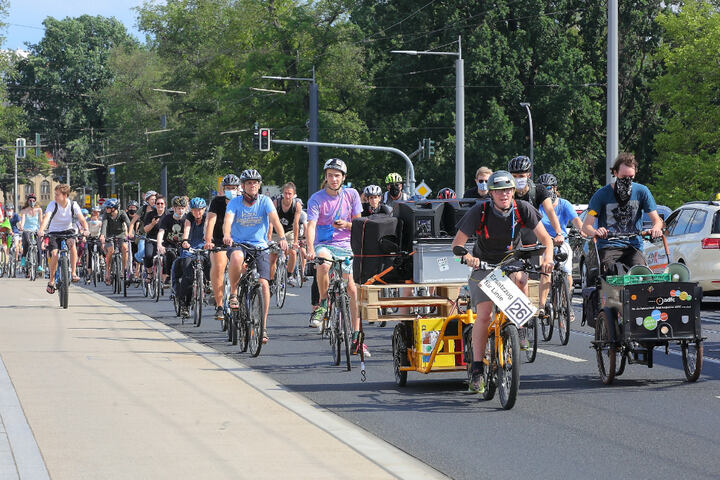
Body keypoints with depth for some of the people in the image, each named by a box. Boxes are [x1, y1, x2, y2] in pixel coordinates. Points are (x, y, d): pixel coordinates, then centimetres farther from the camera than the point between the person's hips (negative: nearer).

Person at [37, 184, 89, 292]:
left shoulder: (73, 204, -13)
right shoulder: (53, 204, -17)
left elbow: (82, 219, -20)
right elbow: (47, 217, -32)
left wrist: (85, 229, -42)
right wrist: (41, 230, -50)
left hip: (67, 230, 0)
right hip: (54, 232, 0)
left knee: (72, 243, -32)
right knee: (54, 254, -20)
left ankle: (73, 273, -23)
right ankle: (51, 281, -1)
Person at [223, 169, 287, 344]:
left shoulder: (264, 201, -2)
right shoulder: (235, 202, -2)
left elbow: (274, 219, -17)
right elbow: (228, 220, -19)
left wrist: (282, 237, -36)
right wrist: (226, 236, -41)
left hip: (260, 246, 1)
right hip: (238, 244, -1)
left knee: (264, 284, -14)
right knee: (236, 257, -38)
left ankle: (263, 327, -4)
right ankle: (233, 293, -14)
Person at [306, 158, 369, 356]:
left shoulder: (351, 195, 3)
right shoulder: (316, 199, -5)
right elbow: (311, 225, -17)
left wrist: (346, 225, -16)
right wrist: (310, 248, -34)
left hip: (346, 247, 3)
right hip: (324, 245, -2)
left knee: (353, 290, -6)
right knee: (323, 263, -38)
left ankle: (356, 337, 0)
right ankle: (323, 303, -13)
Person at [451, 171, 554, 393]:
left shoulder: (522, 209, -16)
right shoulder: (479, 211, -20)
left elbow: (545, 238, -15)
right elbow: (457, 243, -18)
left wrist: (548, 258, -36)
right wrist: (468, 257, -40)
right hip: (483, 265, -2)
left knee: (518, 279, -32)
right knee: (483, 315, -17)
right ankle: (476, 370, -11)